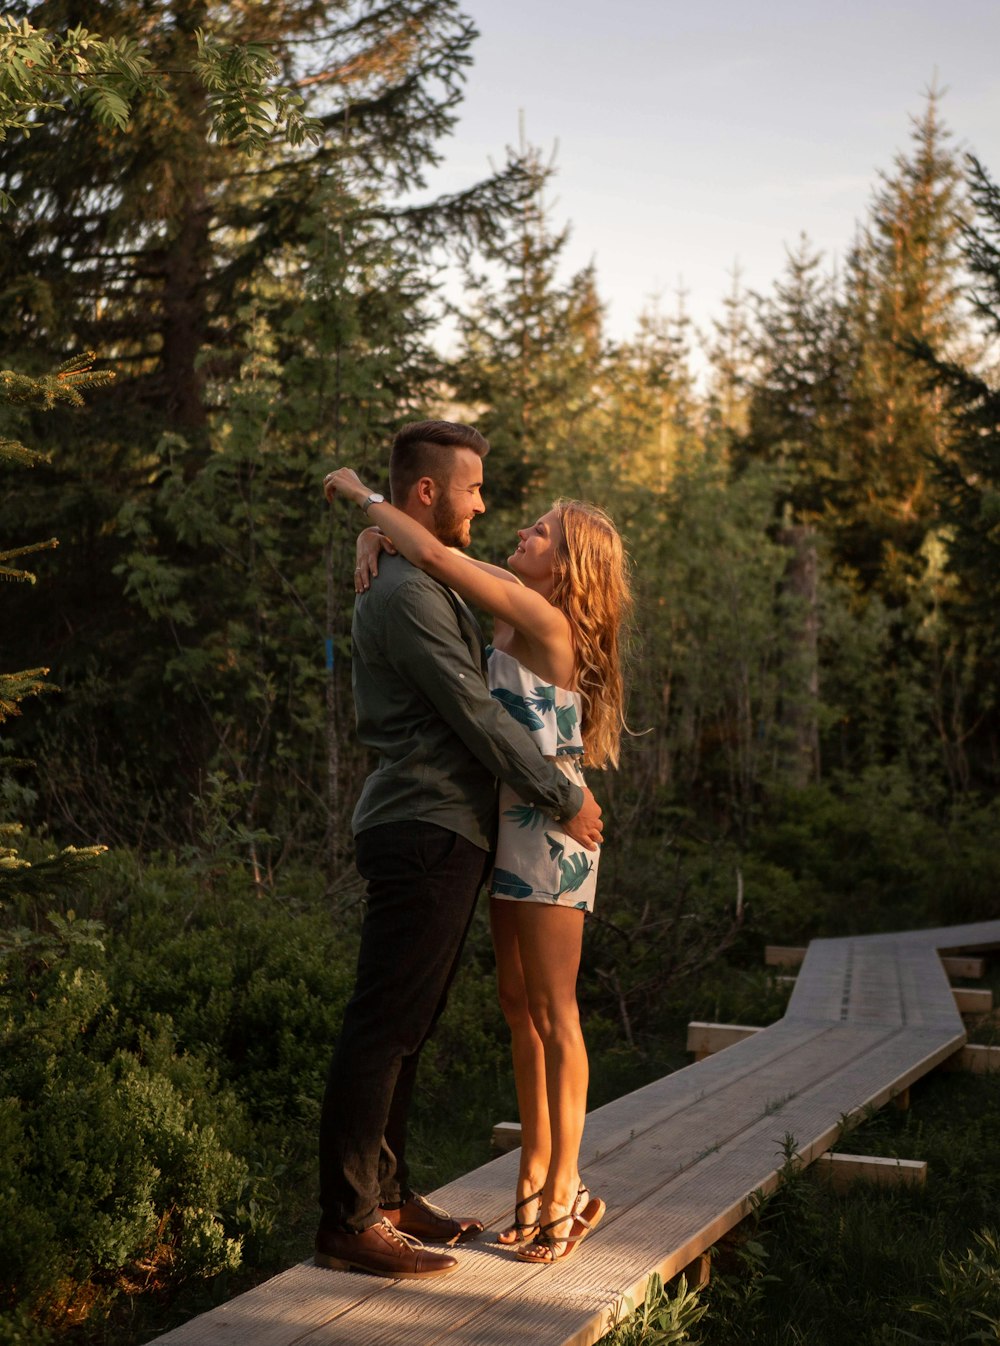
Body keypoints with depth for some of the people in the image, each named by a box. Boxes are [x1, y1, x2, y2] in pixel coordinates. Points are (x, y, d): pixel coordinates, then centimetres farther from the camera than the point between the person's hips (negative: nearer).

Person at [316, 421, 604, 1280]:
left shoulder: (431, 586, 21)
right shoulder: (407, 593, -13)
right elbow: (475, 715, -15)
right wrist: (565, 798, -9)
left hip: (446, 831, 10)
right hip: (424, 831, -10)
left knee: (407, 1028, 13)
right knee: (384, 1029, -8)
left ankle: (389, 1196, 20)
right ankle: (349, 1222, -4)